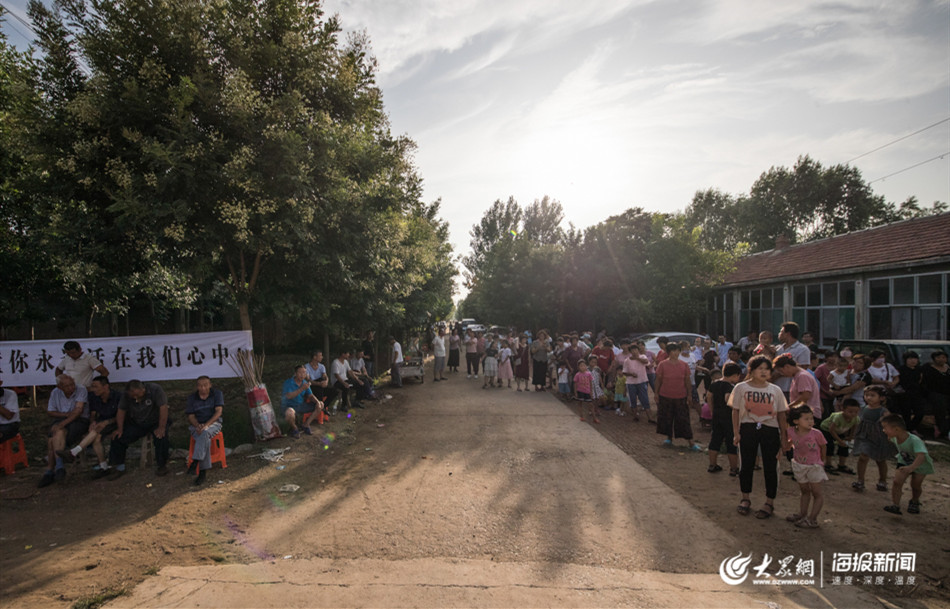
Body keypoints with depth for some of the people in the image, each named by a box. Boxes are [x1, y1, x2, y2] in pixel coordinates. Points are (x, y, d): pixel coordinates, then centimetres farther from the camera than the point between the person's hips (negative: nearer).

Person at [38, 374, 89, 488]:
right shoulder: (55, 393, 8)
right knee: (51, 439, -27)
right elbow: (50, 412, 10)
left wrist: (63, 423, -27)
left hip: (79, 420, -5)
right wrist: (66, 414, -8)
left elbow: (79, 410, -17)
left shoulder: (81, 390, -8)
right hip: (62, 421, 5)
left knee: (59, 433, -32)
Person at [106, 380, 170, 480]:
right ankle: (118, 467, 1)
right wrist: (120, 429, -11)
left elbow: (163, 408, -25)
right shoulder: (127, 395, -6)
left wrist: (161, 428, -31)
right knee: (118, 437, -15)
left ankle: (162, 465, -15)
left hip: (155, 422, -4)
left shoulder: (155, 389, -22)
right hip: (136, 424, 4)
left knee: (161, 436, -33)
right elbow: (121, 411, 2)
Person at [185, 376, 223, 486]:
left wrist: (206, 425, -23)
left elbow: (218, 412, -10)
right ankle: (203, 471, -33)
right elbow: (191, 416, 3)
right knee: (205, 440, -31)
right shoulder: (192, 398, 6)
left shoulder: (217, 394, -1)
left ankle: (195, 462, -40)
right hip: (196, 425, 1)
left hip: (213, 423, -1)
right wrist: (198, 425, -19)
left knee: (204, 433, -38)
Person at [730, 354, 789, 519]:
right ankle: (745, 499, 23)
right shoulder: (741, 388, 1)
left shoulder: (775, 390, 5)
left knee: (770, 467, 4)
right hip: (748, 428, 0)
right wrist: (736, 432, -2)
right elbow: (736, 411, 3)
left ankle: (770, 502, 18)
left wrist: (784, 435, 2)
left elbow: (781, 414, 7)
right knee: (746, 465, 7)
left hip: (770, 430, 1)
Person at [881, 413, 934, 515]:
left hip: (920, 464, -4)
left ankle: (914, 502, 34)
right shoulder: (894, 438, -21)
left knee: (916, 485, 2)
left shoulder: (915, 441, -42)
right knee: (897, 481, -14)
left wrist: (911, 468, -69)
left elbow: (921, 456, -57)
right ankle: (895, 505, -10)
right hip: (904, 461, 4)